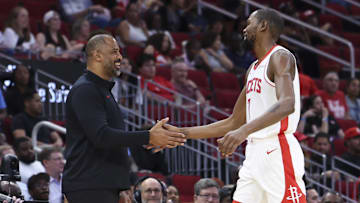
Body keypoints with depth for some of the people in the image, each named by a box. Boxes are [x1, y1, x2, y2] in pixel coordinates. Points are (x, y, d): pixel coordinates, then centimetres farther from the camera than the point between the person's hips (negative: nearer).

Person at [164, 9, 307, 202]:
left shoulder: (280, 57, -7)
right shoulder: (253, 69, 22)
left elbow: (287, 104, -26)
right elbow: (233, 123, 25)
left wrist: (244, 131, -38)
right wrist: (182, 133, 20)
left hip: (278, 152, -9)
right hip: (254, 153, 9)